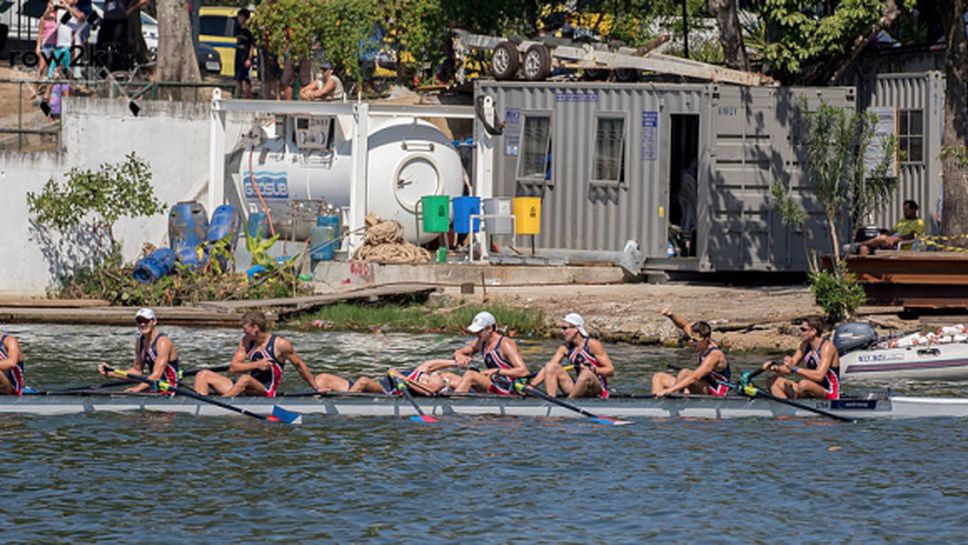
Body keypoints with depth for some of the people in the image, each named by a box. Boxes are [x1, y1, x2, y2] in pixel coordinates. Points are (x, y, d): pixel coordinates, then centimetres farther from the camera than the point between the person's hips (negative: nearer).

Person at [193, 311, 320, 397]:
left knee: (245, 379, -41)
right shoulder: (246, 342, 8)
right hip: (247, 389, 7)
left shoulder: (280, 344, -7)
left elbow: (300, 365, 5)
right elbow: (233, 367, 0)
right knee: (203, 376, -5)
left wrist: (317, 389, 9)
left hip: (266, 392, -7)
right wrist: (256, 365, -15)